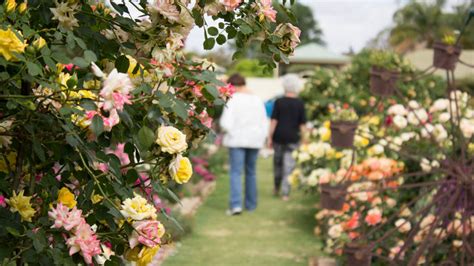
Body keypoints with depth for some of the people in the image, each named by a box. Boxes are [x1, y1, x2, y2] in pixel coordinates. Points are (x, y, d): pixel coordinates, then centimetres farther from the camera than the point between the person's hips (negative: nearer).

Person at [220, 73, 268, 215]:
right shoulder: (257, 100, 7)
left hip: (237, 140, -5)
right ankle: (251, 204, 21)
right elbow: (264, 123, 10)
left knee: (236, 172, -4)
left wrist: (227, 131, 4)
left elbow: (226, 123, -16)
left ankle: (236, 204, -16)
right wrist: (262, 138, 18)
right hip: (254, 140, 5)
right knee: (251, 172, 15)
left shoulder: (233, 100, -10)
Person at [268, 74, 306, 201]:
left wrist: (270, 137, -1)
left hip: (278, 136, 1)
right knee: (289, 164, 2)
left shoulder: (279, 102, -4)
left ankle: (276, 188, 31)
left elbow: (274, 121, -6)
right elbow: (302, 124, -1)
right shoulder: (300, 104, -2)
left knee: (277, 162, 18)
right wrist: (302, 138, 7)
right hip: (293, 137, -1)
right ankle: (285, 193, -1)